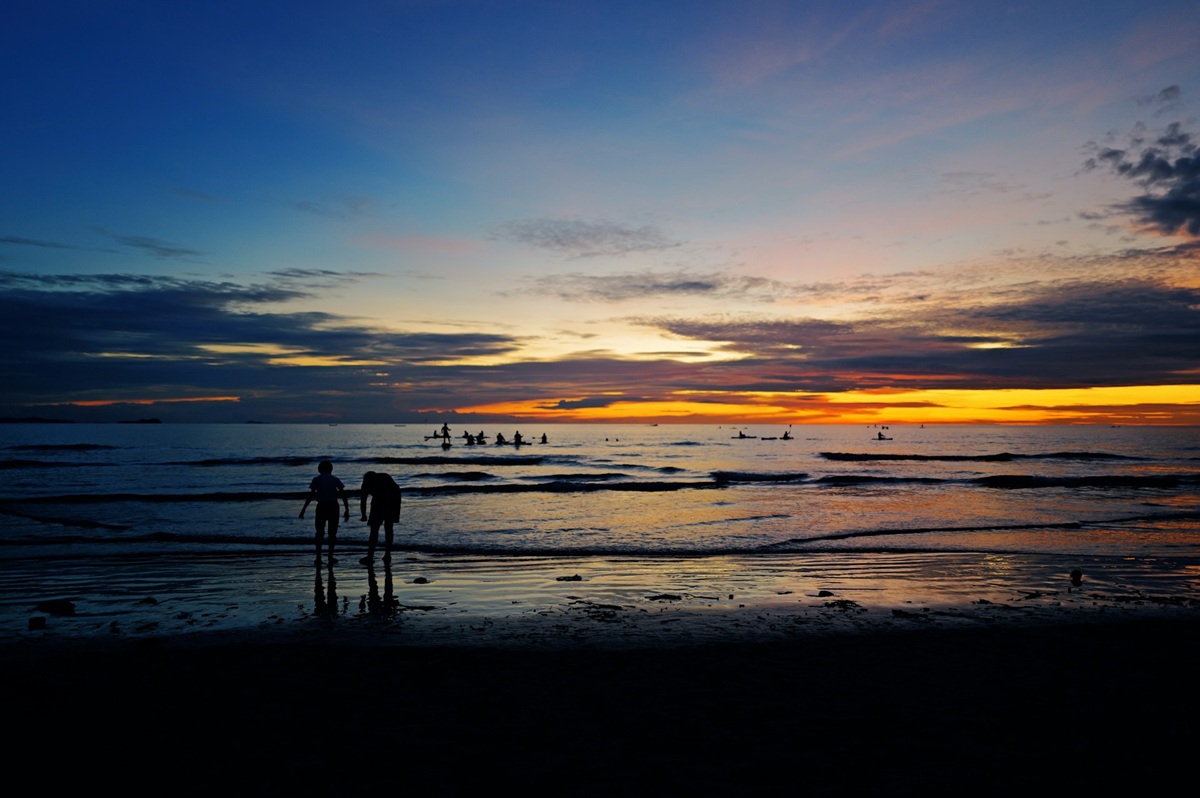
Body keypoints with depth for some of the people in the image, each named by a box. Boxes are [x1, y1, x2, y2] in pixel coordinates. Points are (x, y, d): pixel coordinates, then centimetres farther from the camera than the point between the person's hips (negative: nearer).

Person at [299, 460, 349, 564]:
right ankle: (330, 557, 6)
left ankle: (318, 557, 3)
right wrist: (347, 510, 5)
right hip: (333, 506, 1)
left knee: (320, 532, 10)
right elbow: (343, 495, 3)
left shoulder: (317, 479, 4)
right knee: (332, 533, 9)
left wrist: (303, 509, -5)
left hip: (322, 506, -1)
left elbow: (311, 495, -6)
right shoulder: (335, 479, 9)